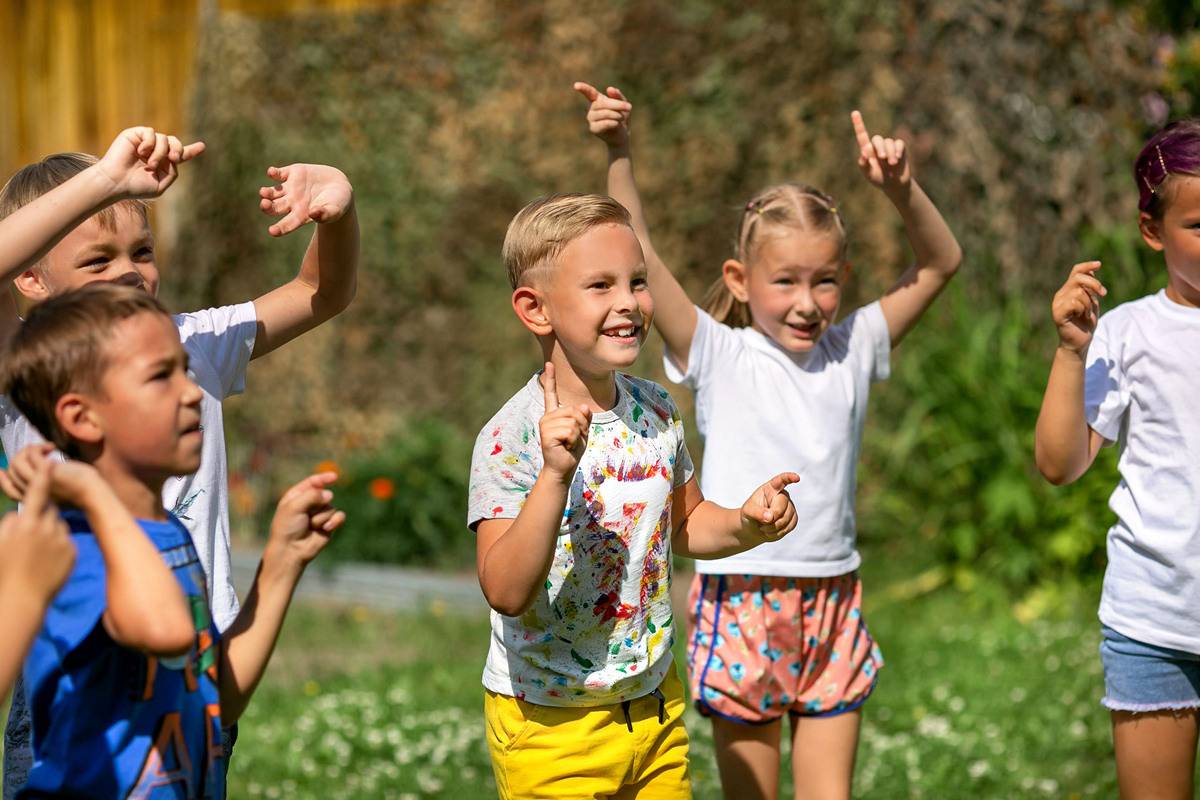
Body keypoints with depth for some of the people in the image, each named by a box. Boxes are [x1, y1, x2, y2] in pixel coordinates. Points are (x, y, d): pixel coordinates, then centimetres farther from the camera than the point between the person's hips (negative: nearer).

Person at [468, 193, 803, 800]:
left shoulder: (656, 412, 0)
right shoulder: (511, 437, -20)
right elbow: (506, 591, -28)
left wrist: (745, 525, -4)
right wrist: (554, 476, -38)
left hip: (656, 704, 6)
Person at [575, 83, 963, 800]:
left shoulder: (853, 350, 7)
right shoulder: (718, 356, -3)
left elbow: (940, 262, 7)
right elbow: (638, 254, -11)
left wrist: (901, 190, -9)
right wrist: (619, 153, -20)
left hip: (832, 605, 3)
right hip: (742, 605, -3)